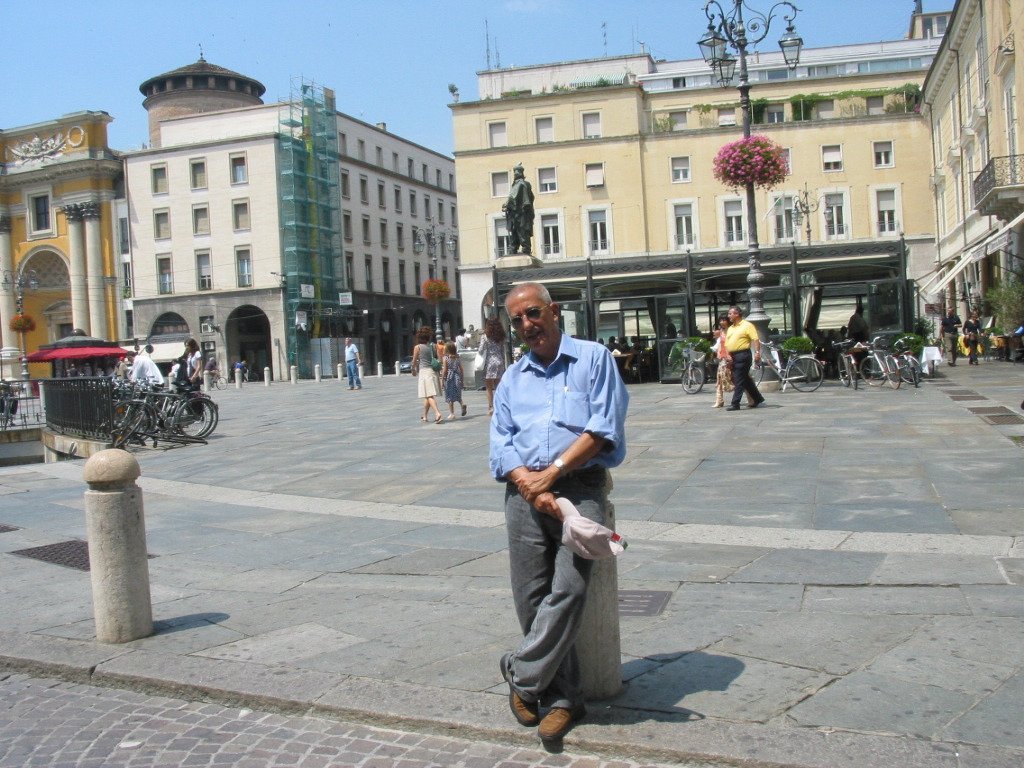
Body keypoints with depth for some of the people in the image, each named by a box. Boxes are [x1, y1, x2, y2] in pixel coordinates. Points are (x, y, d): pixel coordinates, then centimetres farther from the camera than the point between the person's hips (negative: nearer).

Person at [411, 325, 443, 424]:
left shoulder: (417, 347, -6)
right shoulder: (433, 346, 6)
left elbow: (414, 361, -1)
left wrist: (413, 370, 16)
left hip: (423, 371, -5)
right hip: (433, 371, 5)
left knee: (429, 395, -10)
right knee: (427, 396, 15)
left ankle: (437, 413, -27)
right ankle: (424, 416, 25)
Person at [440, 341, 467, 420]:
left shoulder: (445, 358, -8)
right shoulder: (457, 357, 4)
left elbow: (444, 370, -10)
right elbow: (461, 369, 5)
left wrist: (442, 381, -4)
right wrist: (461, 379, 14)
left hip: (449, 378, -4)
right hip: (457, 377, 4)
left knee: (450, 397, 5)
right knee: (457, 395, 18)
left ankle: (452, 413, 6)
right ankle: (462, 404, -10)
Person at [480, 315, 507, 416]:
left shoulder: (486, 337, -8)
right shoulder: (501, 337, 6)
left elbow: (481, 351, -3)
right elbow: (503, 352, 10)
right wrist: (503, 364, 16)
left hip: (489, 363, -5)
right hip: (499, 362, 5)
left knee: (489, 388, 1)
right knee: (498, 387, 11)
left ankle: (491, 407, -4)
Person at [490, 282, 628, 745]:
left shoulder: (594, 359, 7)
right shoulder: (512, 380, 20)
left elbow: (603, 429, -5)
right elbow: (500, 446, 10)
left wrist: (552, 472, -10)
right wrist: (529, 485, -9)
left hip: (580, 487, -4)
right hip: (525, 493, 4)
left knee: (568, 589, -19)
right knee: (531, 599, 0)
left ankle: (523, 678, -2)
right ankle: (561, 699, 12)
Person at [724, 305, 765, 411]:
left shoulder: (747, 325, -4)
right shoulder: (730, 328, 19)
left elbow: (756, 339, -12)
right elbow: (727, 344, 16)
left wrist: (757, 352, -24)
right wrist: (727, 355, 0)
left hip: (743, 355, -8)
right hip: (733, 357, 8)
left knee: (739, 380, -8)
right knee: (746, 379, 14)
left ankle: (735, 404, -9)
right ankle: (758, 398, 26)